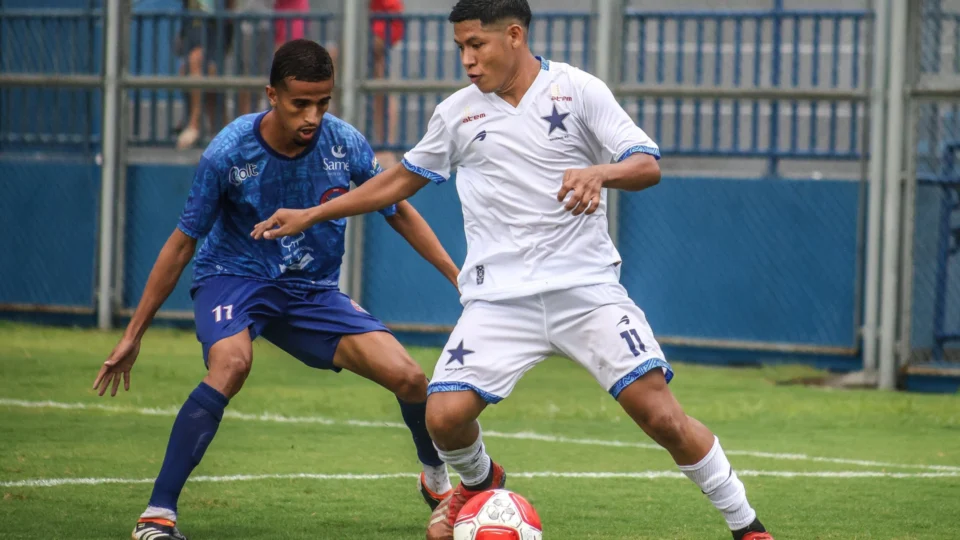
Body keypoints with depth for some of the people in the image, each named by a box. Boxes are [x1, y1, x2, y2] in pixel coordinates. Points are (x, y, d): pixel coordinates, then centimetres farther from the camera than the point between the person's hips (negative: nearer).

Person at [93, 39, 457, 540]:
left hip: (312, 290, 3)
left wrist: (458, 276, 1)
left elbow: (399, 212, 5)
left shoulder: (345, 144, -13)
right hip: (232, 277, -3)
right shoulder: (229, 153, -20)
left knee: (408, 377, -10)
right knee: (231, 364, -36)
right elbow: (183, 242, -9)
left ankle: (437, 478, 24)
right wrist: (133, 335, -6)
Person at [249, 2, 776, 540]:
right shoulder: (458, 112, 9)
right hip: (499, 296, 3)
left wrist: (600, 173, -28)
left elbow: (648, 165, -6)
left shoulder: (578, 89, -1)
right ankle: (478, 482, 22)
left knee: (660, 414, -14)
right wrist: (310, 215, 24)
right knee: (445, 415, -14)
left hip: (586, 287, -3)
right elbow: (403, 178, 24)